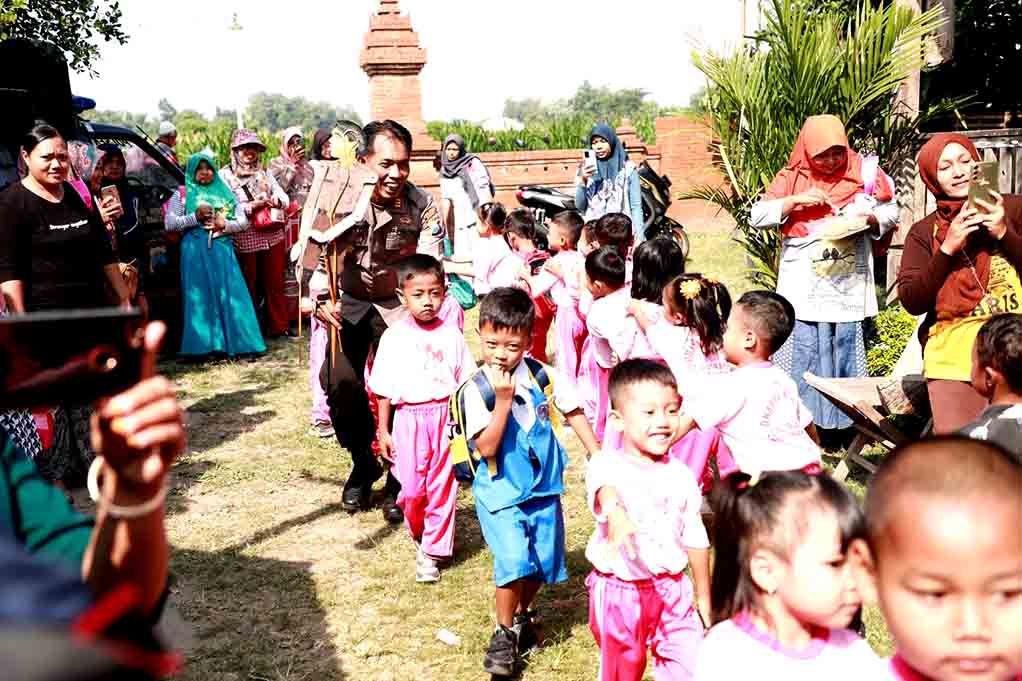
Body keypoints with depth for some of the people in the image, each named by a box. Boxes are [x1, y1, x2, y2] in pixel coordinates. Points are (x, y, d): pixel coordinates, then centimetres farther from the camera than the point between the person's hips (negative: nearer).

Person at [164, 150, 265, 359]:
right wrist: (195, 217, -8)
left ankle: (235, 342, -5)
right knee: (201, 296, -8)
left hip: (223, 250, 2)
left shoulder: (226, 193, 18)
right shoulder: (182, 195, 11)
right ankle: (205, 344, -9)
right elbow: (169, 224, 2)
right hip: (195, 252, -2)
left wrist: (225, 224, -5)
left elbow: (243, 221, 14)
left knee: (229, 294, -6)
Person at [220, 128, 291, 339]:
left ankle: (279, 326, 14)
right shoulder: (225, 175, 0)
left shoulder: (264, 173, 14)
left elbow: (284, 199, 9)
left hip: (273, 236, 4)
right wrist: (253, 205, -18)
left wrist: (274, 201, -13)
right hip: (245, 240, -4)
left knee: (275, 283, 6)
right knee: (249, 287, 5)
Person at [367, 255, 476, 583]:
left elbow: (465, 383, 6)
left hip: (445, 416, 1)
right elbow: (384, 390, 3)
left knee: (442, 485, 3)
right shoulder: (394, 337, -3)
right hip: (410, 418, 0)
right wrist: (383, 430, 3)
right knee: (412, 488, 1)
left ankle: (433, 550, 15)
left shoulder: (451, 334, 0)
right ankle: (418, 533, 31)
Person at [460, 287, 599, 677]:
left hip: (543, 488, 4)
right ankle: (504, 634, 7)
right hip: (500, 492, -4)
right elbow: (486, 448, -22)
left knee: (543, 564, 12)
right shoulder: (476, 389, -17)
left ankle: (522, 614, 41)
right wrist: (503, 400, -29)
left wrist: (598, 455, 6)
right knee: (514, 561, -17)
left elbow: (572, 411, 9)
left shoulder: (542, 376, -7)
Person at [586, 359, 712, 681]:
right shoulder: (607, 464, -15)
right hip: (618, 591, -3)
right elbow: (604, 488, -40)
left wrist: (704, 596, 18)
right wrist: (615, 513, -64)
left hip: (671, 589, 3)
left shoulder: (680, 475, 0)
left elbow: (695, 538, 11)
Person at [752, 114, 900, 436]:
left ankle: (845, 418, 14)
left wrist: (870, 219, -9)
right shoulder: (792, 178, 2)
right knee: (801, 352, -1)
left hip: (849, 285, 1)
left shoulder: (863, 173, 4)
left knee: (846, 348, 4)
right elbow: (757, 216, -3)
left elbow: (891, 211, 13)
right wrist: (796, 200, -15)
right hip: (803, 286, -1)